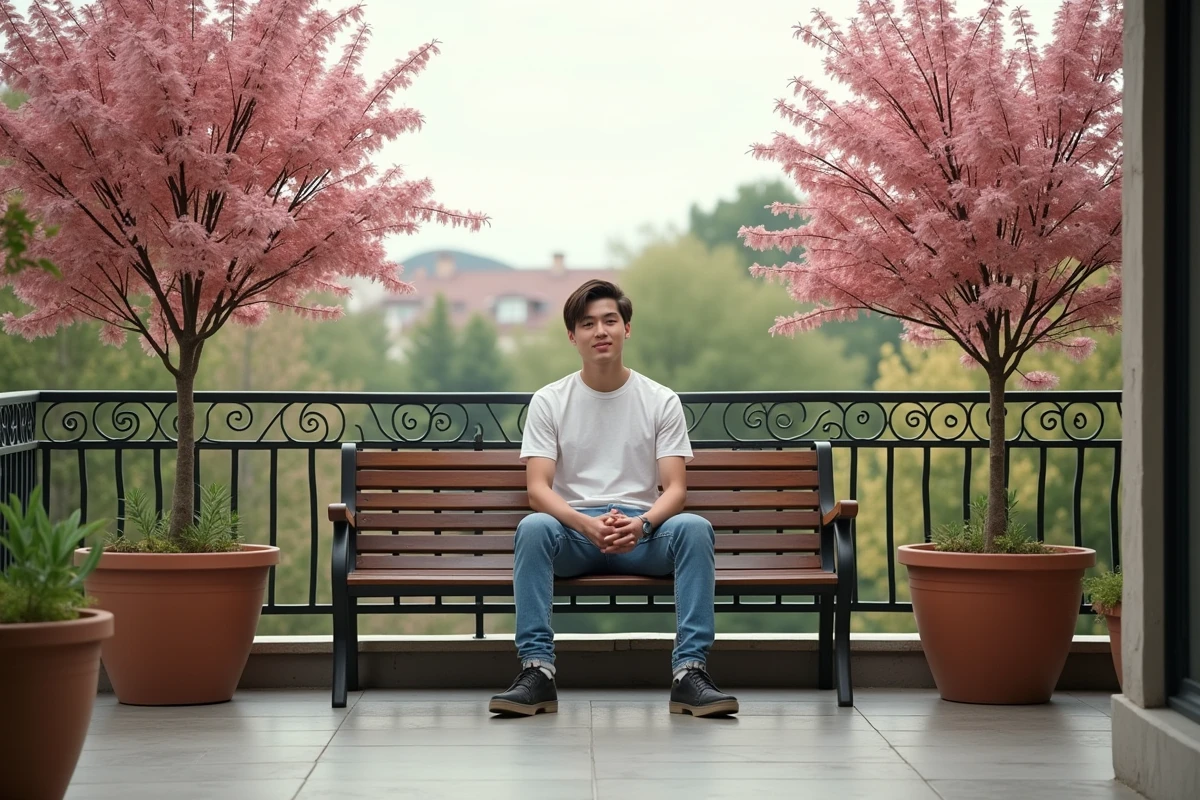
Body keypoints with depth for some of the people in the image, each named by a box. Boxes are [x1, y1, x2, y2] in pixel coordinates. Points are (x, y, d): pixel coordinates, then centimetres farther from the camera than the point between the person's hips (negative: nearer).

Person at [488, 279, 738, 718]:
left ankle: (689, 671, -33)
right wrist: (587, 524, -27)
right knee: (533, 527, -34)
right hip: (573, 532, 0)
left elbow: (675, 488, -3)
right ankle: (537, 671, -35)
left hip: (642, 533, 1)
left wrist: (641, 524, -26)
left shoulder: (661, 401, 5)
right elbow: (538, 489, -6)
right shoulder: (548, 402, 4)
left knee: (694, 527, -31)